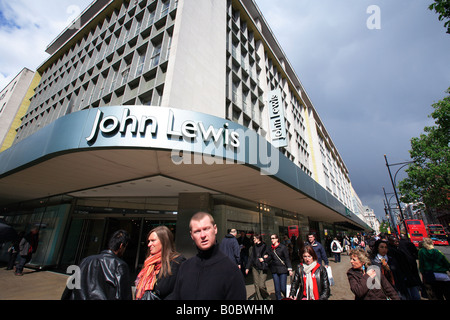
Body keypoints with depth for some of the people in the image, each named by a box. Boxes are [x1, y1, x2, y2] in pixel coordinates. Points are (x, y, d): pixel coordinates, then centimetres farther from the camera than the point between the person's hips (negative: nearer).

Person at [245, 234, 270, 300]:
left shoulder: (265, 246, -5)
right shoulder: (254, 247, 9)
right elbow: (251, 257, 10)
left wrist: (264, 259, -14)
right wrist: (247, 267, 5)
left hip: (263, 268, -4)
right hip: (255, 268, 5)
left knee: (261, 285, -8)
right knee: (256, 285, 4)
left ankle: (266, 297, 20)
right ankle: (259, 298, 21)